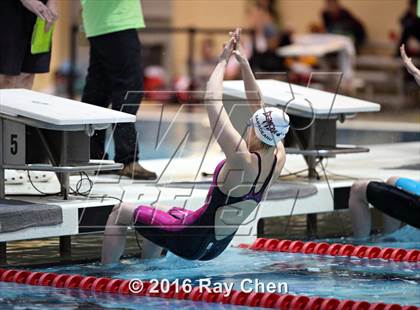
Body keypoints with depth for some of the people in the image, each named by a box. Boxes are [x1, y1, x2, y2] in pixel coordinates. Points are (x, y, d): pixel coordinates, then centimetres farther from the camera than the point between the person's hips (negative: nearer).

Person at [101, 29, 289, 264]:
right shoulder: (278, 159, -10)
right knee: (161, 211, 35)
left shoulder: (243, 160, -30)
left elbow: (212, 101, -26)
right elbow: (257, 105, 4)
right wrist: (244, 64, 4)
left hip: (193, 242, -9)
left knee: (122, 212, 9)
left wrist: (223, 61, -14)